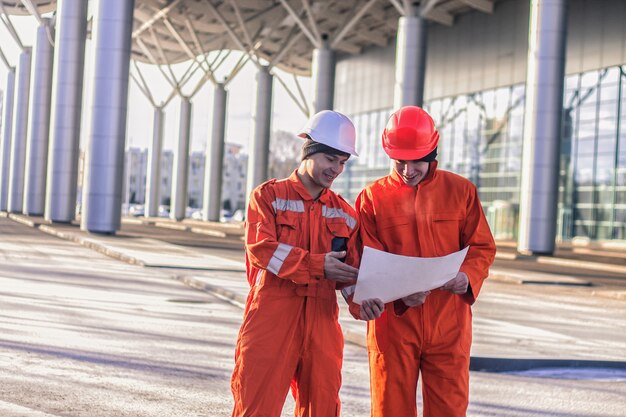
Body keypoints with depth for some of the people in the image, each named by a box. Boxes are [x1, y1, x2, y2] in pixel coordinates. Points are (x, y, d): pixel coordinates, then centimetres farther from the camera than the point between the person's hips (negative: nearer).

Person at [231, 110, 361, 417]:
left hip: (322, 320, 4)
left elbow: (351, 271, 13)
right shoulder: (269, 195, 3)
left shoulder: (344, 213, 15)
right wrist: (317, 265, -19)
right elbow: (260, 248, -12)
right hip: (272, 317, -4)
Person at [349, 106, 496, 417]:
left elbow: (482, 247, 8)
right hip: (392, 322, 0)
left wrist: (467, 277, -14)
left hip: (448, 323, 1)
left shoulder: (461, 190, 6)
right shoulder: (372, 197, 3)